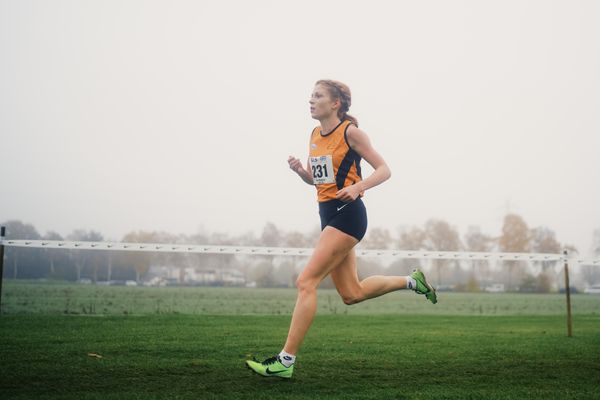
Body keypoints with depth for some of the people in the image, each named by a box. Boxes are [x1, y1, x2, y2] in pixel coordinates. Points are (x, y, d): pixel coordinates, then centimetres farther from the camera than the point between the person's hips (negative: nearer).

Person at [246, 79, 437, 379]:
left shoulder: (350, 132, -9)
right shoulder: (315, 135, 13)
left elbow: (384, 170, -7)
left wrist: (357, 187, -24)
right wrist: (300, 170, 0)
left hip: (347, 214, -9)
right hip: (328, 216, 9)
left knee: (306, 282, -14)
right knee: (352, 294, 13)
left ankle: (286, 361, -11)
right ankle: (411, 281, 33)